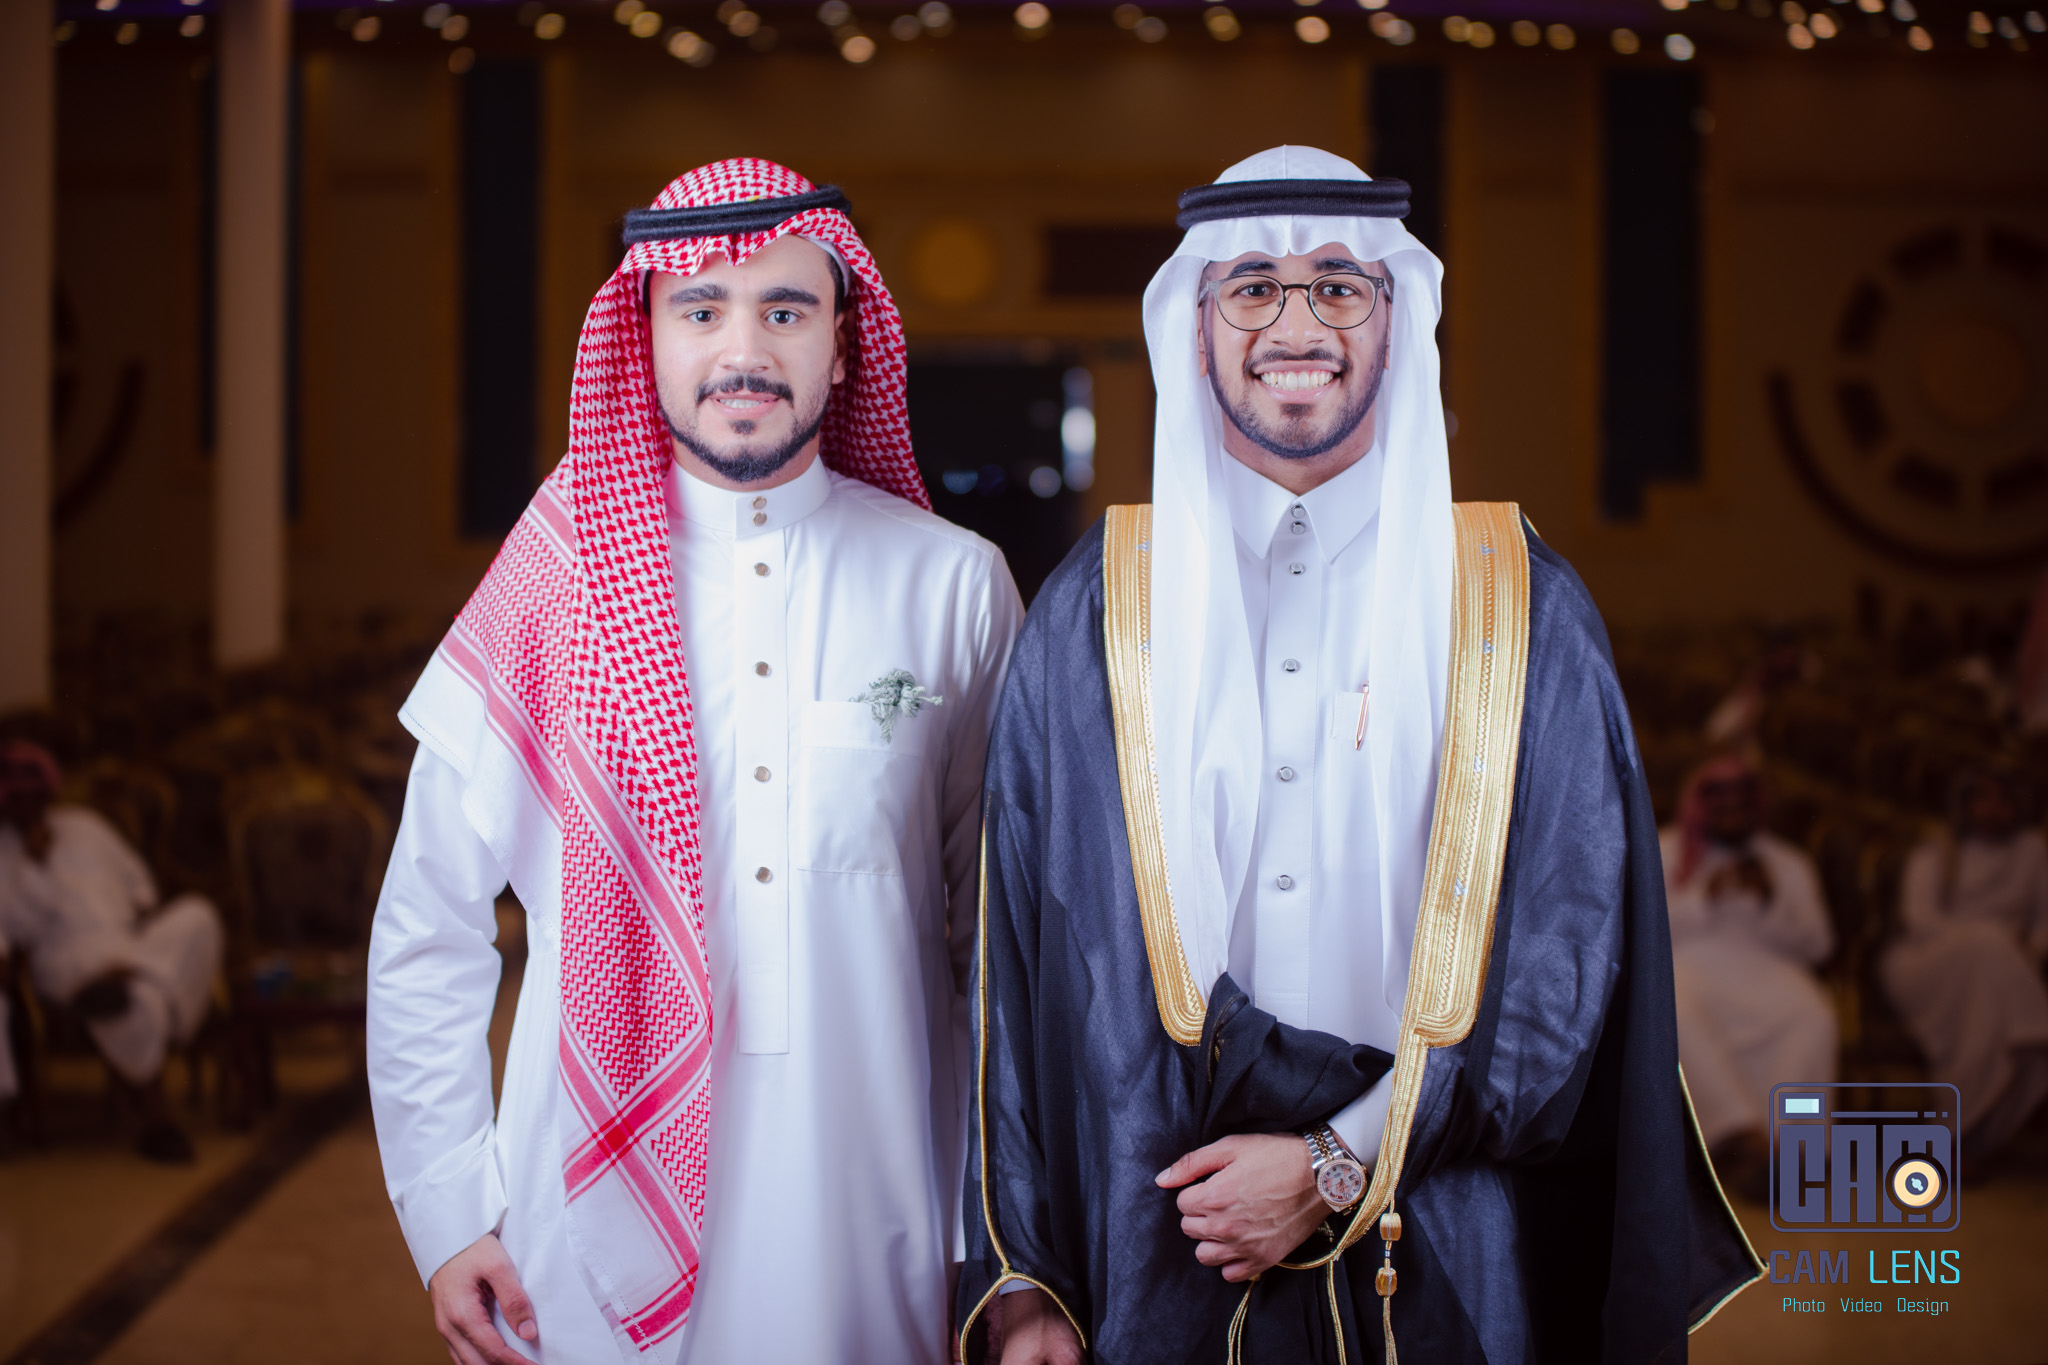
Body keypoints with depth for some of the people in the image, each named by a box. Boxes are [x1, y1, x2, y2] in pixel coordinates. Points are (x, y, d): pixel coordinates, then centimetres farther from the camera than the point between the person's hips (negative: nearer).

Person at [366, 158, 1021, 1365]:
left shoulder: (953, 587, 0)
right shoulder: (558, 585, -2)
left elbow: (999, 946, 5)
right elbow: (427, 932, 4)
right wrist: (448, 1219, 1)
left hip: (864, 1254, 1)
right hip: (593, 1262, 0)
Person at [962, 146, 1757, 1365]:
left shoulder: (1524, 610, 2)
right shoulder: (1094, 613, 3)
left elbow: (1571, 952, -2)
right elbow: (1017, 957, 2)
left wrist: (1341, 1167, -10)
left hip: (1449, 1264, 0)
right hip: (1164, 1258, 0)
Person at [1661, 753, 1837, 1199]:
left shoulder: (1788, 863, 24)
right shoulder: (1662, 853, 20)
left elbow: (1815, 945, 11)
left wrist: (1770, 900, -5)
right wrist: (1705, 898, -7)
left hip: (1764, 970, 2)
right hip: (1684, 965, -1)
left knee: (1812, 1019, -34)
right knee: (1676, 1013, -40)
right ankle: (1738, 1133, -50)